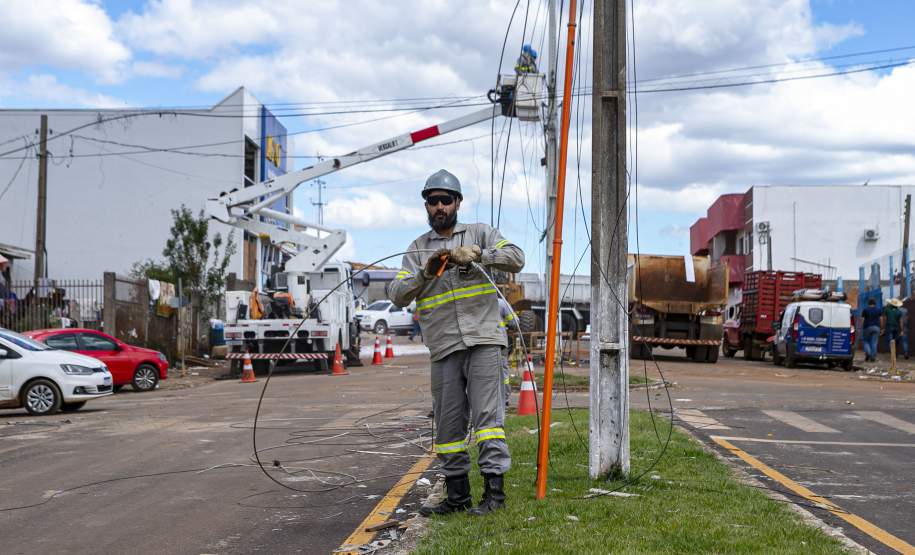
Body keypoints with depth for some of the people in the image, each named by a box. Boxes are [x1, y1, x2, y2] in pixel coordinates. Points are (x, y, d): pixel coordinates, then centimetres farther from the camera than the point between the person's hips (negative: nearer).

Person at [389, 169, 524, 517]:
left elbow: (516, 259, -4)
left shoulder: (480, 234, 10)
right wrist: (425, 273, -13)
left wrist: (476, 255, -18)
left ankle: (494, 489, -7)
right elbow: (397, 295, 5)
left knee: (487, 414, -10)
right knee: (448, 424, 6)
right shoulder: (418, 249, 15)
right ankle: (457, 495, 15)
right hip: (443, 348, 3)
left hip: (483, 340, -3)